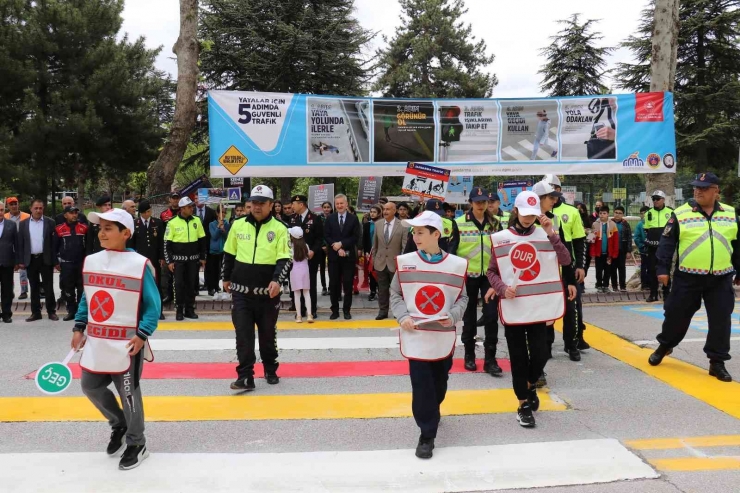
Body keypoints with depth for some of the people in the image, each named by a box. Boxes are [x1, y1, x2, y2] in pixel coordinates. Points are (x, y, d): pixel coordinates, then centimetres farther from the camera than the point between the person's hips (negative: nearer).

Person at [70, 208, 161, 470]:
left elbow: (153, 304, -11)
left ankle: (136, 444, 25)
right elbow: (86, 298, 16)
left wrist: (142, 335, -18)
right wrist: (79, 328, 10)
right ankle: (119, 425, 41)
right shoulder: (90, 261, 5)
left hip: (127, 344, -6)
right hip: (96, 341, 7)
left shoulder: (139, 264, -14)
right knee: (90, 386, 15)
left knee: (128, 393, 5)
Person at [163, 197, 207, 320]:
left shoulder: (196, 221, 3)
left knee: (192, 284, 7)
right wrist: (169, 261, -7)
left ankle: (189, 309, 17)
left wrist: (202, 257, 8)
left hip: (193, 259, 3)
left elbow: (202, 240, 10)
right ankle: (179, 310, 9)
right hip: (178, 259, -3)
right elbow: (167, 243, -4)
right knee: (179, 284, -2)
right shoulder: (172, 222, -7)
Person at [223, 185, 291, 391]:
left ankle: (271, 370, 32)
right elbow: (229, 254, 15)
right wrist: (227, 278, 21)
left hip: (268, 292, -1)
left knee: (268, 334, 13)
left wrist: (277, 280, -24)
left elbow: (285, 259, -10)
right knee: (243, 334, -1)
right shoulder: (238, 225, 3)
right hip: (241, 291, 1)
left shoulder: (279, 228, -6)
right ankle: (245, 376, 4)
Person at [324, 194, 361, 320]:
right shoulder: (330, 219, 7)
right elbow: (326, 236, 1)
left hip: (348, 256, -1)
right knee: (334, 284, 4)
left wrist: (341, 244, -14)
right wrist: (337, 248, -12)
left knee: (348, 284, 3)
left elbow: (356, 237, -4)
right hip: (333, 256, 1)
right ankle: (335, 310, 13)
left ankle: (347, 310, 12)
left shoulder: (353, 219, 2)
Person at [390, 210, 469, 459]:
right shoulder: (405, 262, -3)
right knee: (422, 386, -4)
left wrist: (453, 316, -12)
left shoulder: (457, 264, -3)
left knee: (439, 384, 17)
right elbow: (395, 294, 6)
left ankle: (431, 411, 48)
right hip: (415, 335, -1)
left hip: (444, 336, 2)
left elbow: (462, 297, 6)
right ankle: (427, 434, 11)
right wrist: (402, 317, -10)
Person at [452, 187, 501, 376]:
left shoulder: (495, 223, 4)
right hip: (467, 275, -2)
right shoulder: (459, 223, -5)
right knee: (469, 316, 9)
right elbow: (451, 250, -3)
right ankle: (469, 356, 23)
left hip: (490, 275, 2)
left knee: (492, 316, -3)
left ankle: (490, 359, 6)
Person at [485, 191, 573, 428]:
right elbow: (492, 271, 3)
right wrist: (502, 288, -15)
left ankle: (531, 385, 34)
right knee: (518, 357, 5)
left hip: (539, 305, 1)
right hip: (512, 307, -1)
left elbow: (565, 261, -9)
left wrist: (551, 233, -17)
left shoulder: (544, 236, 3)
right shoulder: (500, 238, -2)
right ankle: (524, 404, 20)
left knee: (540, 353, 2)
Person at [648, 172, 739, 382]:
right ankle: (664, 346, 31)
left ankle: (717, 362, 15)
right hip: (688, 277, -2)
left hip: (721, 279, 2)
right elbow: (667, 242, -4)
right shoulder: (680, 214, -3)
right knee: (676, 314, 7)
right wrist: (663, 269, -9)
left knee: (721, 320, 3)